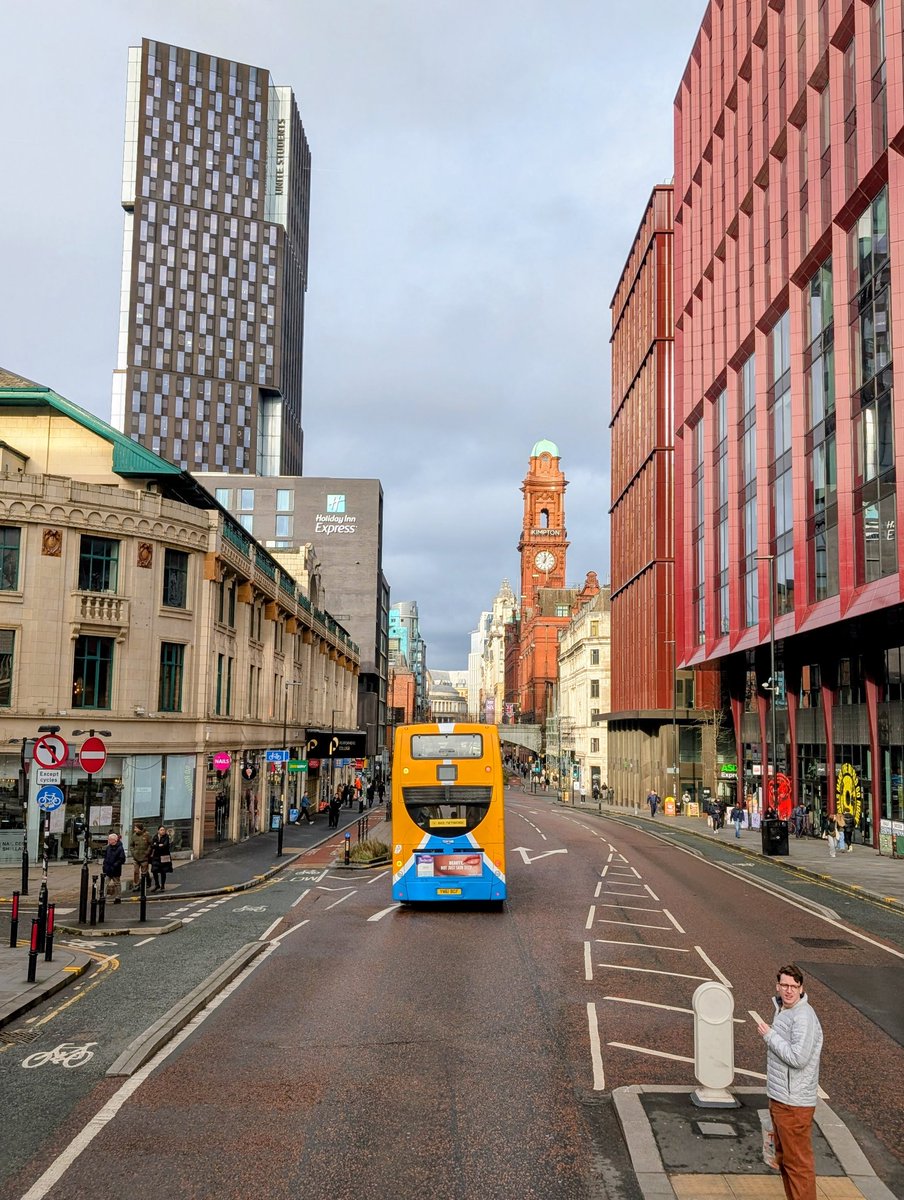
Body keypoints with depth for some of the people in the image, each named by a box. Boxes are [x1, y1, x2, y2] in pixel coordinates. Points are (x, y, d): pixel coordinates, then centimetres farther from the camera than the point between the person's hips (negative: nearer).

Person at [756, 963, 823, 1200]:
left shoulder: (804, 1017, -21)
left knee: (798, 1161, 0)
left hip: (795, 1103, -10)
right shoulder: (782, 1010, 9)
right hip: (779, 1098, 10)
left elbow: (798, 1058, -29)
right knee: (783, 1156, 20)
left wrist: (769, 1035, -20)